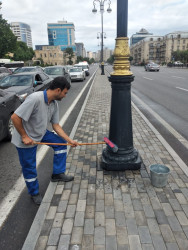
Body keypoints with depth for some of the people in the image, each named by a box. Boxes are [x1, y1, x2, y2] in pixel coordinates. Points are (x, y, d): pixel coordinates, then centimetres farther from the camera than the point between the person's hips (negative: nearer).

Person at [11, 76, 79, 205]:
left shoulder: (54, 104, -5)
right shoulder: (35, 98, -32)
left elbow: (56, 126, 1)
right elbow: (15, 117, -30)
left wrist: (70, 140, -3)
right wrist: (24, 136, -23)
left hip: (41, 133, 8)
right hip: (26, 139, -7)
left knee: (61, 143, 6)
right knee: (29, 168, 7)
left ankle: (57, 174, 19)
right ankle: (34, 193, 31)